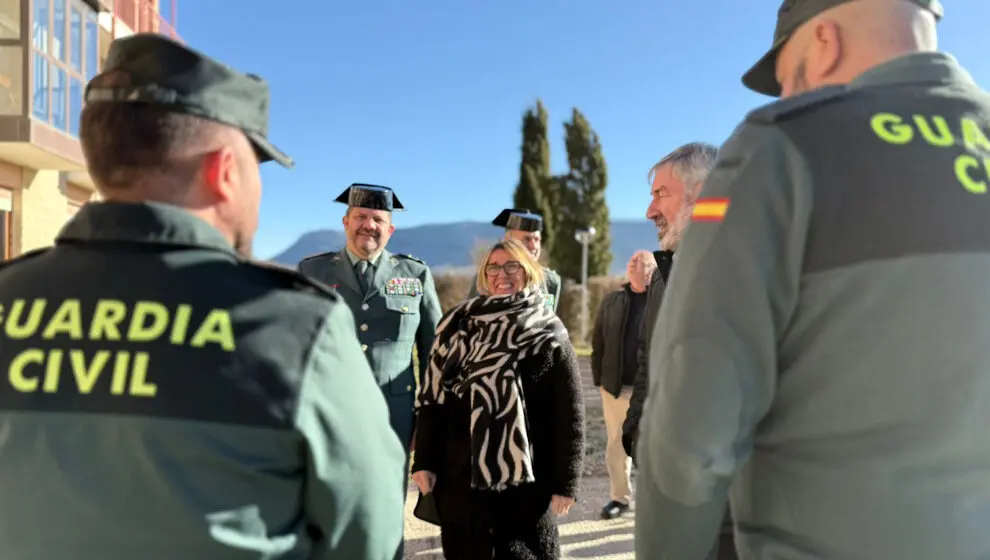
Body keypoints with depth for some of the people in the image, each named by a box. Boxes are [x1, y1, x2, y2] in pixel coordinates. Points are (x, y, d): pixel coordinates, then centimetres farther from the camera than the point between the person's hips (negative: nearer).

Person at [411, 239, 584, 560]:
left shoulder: (549, 336, -1)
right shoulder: (460, 325, 4)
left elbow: (570, 414, -3)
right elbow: (433, 398, 4)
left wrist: (565, 483, -6)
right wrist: (425, 462, -1)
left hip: (525, 478, -2)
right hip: (461, 473, 2)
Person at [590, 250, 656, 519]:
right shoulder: (612, 300, 9)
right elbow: (598, 341, 9)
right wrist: (599, 378, 3)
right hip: (615, 385, 4)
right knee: (616, 442, 11)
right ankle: (620, 496, 23)